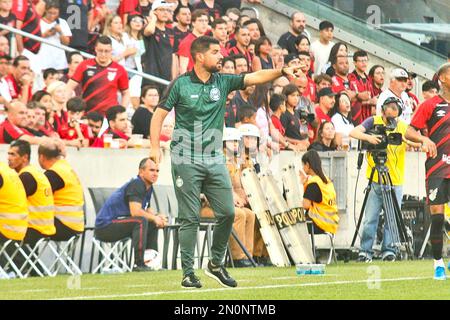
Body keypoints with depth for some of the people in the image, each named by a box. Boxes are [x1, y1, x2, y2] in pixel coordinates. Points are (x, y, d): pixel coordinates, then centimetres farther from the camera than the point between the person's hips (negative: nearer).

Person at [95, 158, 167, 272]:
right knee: (141, 220, -30)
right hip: (105, 226, -10)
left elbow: (147, 210, 23)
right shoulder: (136, 185, -18)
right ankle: (139, 265, -28)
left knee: (153, 222, 14)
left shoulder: (148, 187, 11)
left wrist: (158, 216, 2)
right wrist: (154, 218, -16)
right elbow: (135, 211, -30)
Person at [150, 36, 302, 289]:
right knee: (190, 218, -3)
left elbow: (255, 77, -4)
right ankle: (188, 272, 3)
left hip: (215, 161, 4)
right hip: (186, 161, -4)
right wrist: (155, 147, -9)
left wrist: (281, 72, -20)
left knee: (227, 212, 0)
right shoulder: (180, 85, -3)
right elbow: (159, 115, 1)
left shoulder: (223, 82, 6)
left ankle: (216, 264, 18)